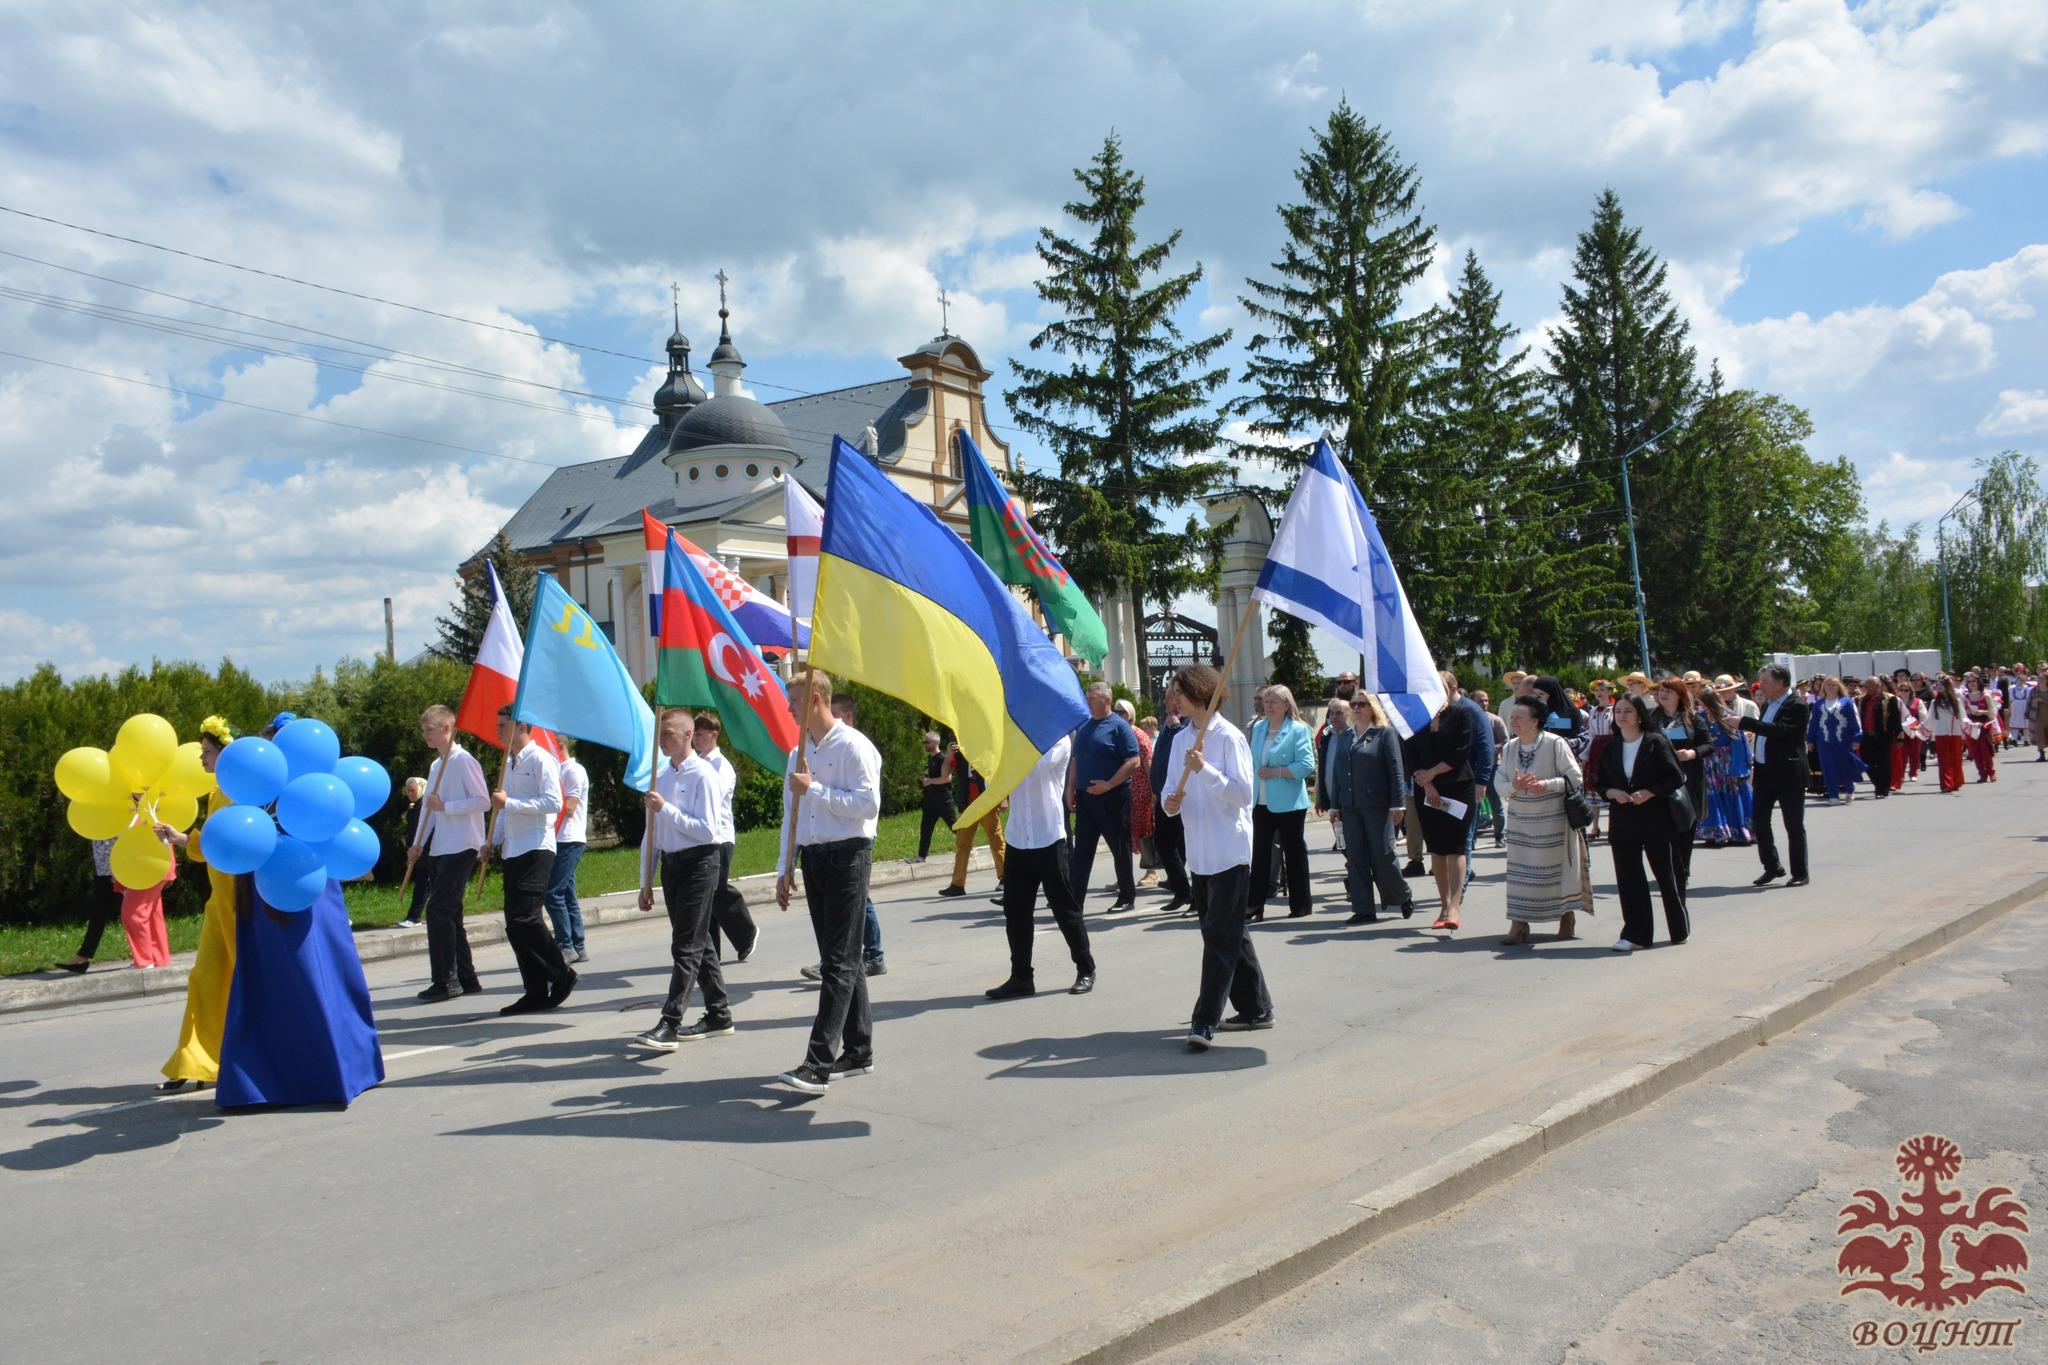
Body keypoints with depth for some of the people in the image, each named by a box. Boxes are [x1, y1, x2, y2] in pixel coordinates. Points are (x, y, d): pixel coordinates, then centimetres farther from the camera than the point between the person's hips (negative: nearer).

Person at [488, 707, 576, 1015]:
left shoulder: (540, 759, -7)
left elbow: (554, 802, -18)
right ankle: (537, 992, 11)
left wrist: (510, 803, -19)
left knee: (524, 918, -16)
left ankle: (561, 974, 0)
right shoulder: (509, 764, 20)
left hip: (536, 850, -9)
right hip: (513, 851, 9)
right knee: (516, 923, 6)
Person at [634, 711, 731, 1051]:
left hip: (698, 863, -8)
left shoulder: (703, 775, -11)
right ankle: (719, 1015, 24)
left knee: (686, 946, -9)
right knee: (697, 943, 14)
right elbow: (652, 832, 15)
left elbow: (707, 831, -17)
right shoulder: (660, 777, 11)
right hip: (671, 864, 8)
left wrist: (666, 809, -19)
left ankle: (669, 1025, -11)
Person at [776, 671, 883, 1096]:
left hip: (847, 856, -8)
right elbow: (790, 814, 19)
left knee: (839, 962, -9)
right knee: (839, 960, 12)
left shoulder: (853, 746, -8)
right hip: (812, 858, 8)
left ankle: (820, 1064, -14)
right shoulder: (799, 754, 16)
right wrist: (785, 869, 15)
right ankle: (859, 1050, 21)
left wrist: (815, 789, -14)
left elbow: (868, 804, -17)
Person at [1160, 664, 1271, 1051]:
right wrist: (1170, 801, -8)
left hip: (1229, 851, -8)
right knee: (1231, 933, 15)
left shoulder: (1229, 737, -10)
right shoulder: (1181, 740, 12)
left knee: (1220, 935, -7)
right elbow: (1171, 789, 14)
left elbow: (1242, 793, -16)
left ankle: (1205, 1022, -9)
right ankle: (1255, 1008, 26)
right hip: (1199, 852, 8)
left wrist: (1205, 769, -25)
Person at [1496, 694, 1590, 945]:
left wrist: (1547, 785, -24)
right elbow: (1499, 782, 2)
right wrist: (1514, 787, -19)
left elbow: (1575, 778, -11)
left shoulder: (1555, 744, -11)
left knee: (1558, 867, 7)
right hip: (1520, 819, 4)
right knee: (1519, 870, 1)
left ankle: (1567, 916, 28)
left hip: (1552, 819, -4)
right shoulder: (1510, 747, 2)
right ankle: (1519, 925, 3)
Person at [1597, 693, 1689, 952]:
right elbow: (1601, 783, 14)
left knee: (1666, 874, 6)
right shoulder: (1610, 749, 9)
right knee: (1628, 877, 2)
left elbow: (1676, 778, -7)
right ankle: (1635, 933, 8)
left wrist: (1648, 793, -18)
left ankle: (1680, 929, 23)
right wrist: (1614, 793, -7)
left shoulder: (1656, 742, -5)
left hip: (1655, 818, -4)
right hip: (1622, 821, 4)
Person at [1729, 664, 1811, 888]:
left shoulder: (1796, 705, -13)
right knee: (1760, 821, 9)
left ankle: (1799, 873, 11)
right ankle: (1772, 867, 21)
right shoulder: (1768, 704, 12)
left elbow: (1779, 730, -28)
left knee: (1794, 825, 2)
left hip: (1788, 774, -8)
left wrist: (1744, 722, -29)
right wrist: (1755, 766, 18)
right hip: (1764, 772, 8)